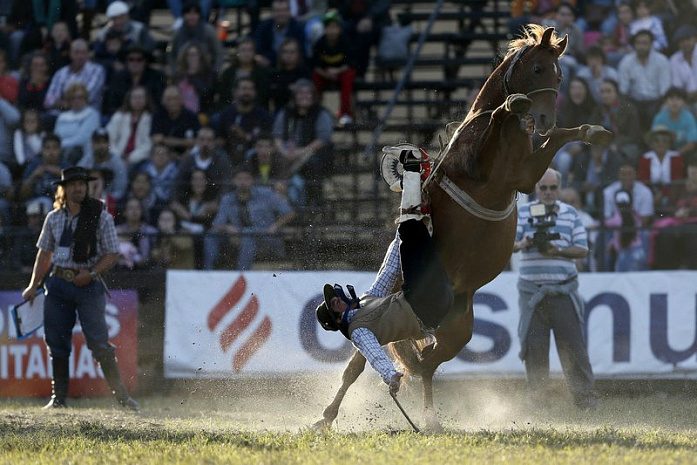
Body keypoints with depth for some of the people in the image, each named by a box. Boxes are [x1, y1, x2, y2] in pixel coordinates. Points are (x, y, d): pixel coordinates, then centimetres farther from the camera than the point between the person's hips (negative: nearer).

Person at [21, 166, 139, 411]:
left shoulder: (101, 216, -1)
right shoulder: (54, 218, 10)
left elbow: (112, 253, -1)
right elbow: (44, 253, 19)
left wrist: (91, 273, -14)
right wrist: (33, 285, 16)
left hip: (88, 284, -4)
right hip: (58, 284, 4)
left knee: (99, 342, -10)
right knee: (57, 343, 6)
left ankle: (122, 396, -5)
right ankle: (59, 398, 15)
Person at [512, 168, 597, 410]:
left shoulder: (571, 214, 10)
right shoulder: (523, 213, 8)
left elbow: (582, 249, 5)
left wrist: (558, 250, -13)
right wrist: (522, 244, -25)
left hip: (563, 290, 0)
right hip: (532, 289, 0)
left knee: (572, 343, -3)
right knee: (533, 345, -1)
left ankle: (584, 396, 3)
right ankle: (537, 398, 8)